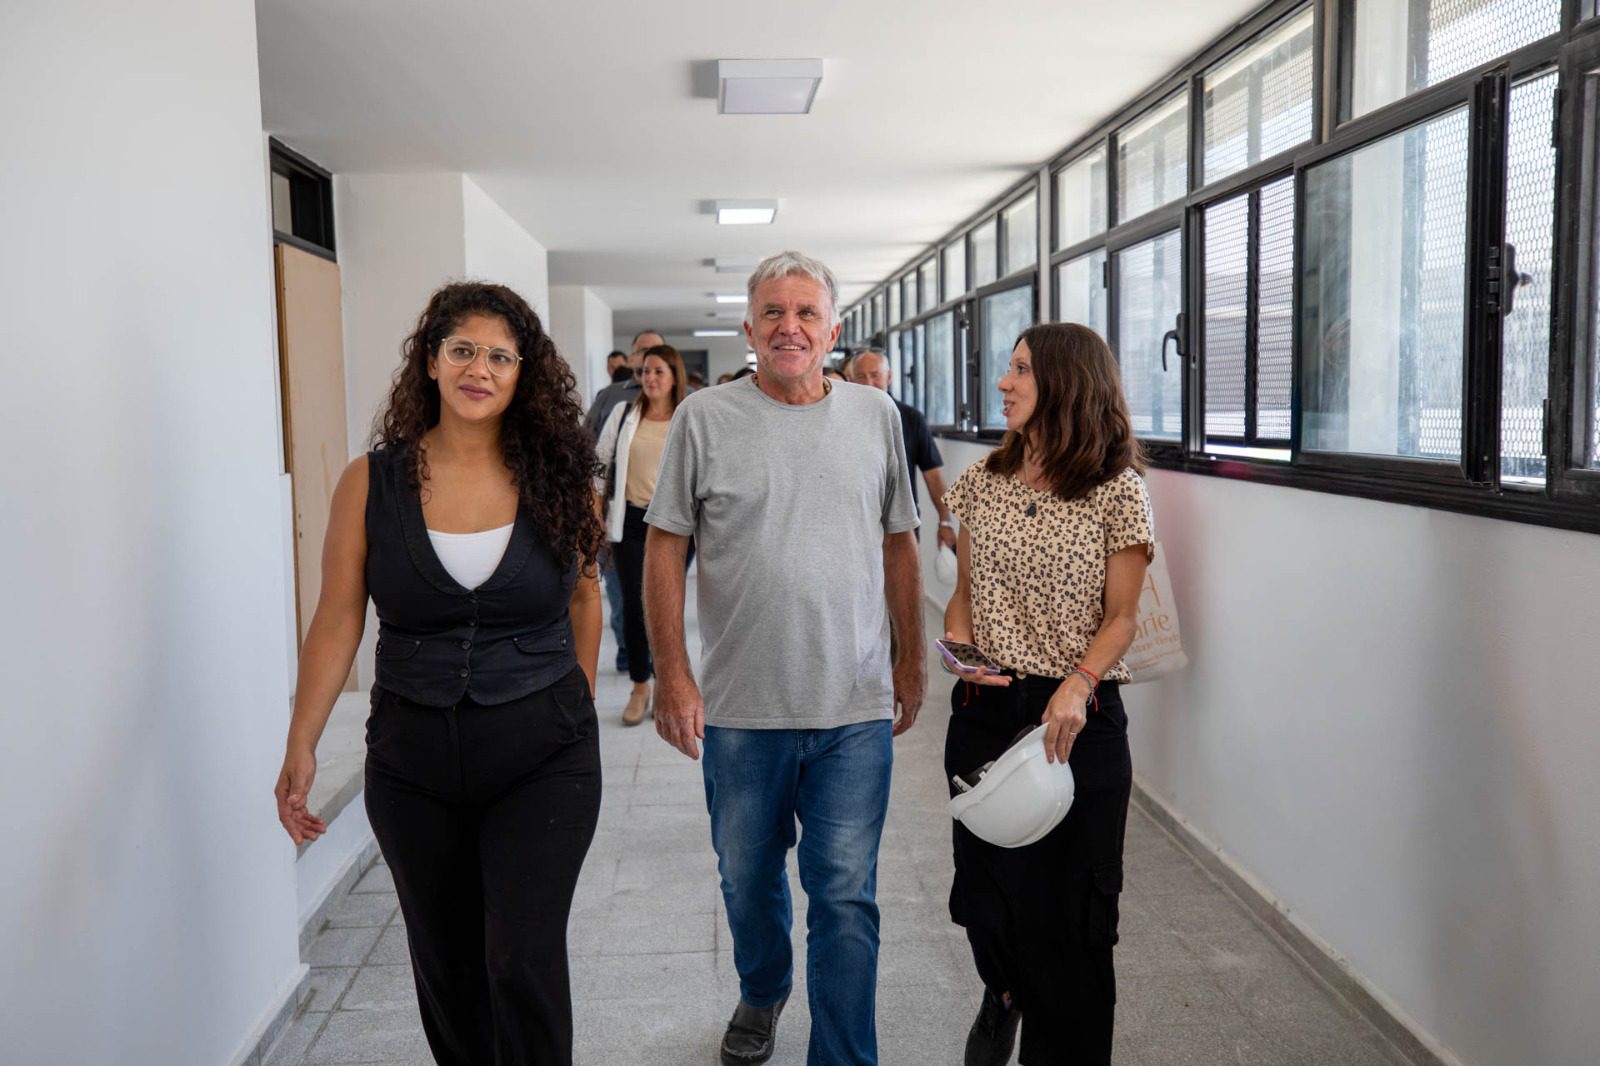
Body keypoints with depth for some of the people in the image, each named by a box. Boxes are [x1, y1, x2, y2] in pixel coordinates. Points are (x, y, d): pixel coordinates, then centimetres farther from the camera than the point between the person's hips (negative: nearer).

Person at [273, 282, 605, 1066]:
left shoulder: (557, 476, -5)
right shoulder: (372, 482, -5)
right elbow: (336, 621, -3)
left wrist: (580, 709, 12)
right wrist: (301, 747, -5)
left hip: (544, 752, -1)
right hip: (413, 756, 2)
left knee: (524, 961, -6)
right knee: (446, 963, 17)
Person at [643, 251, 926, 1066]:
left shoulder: (875, 416, 4)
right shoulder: (705, 418, -3)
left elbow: (898, 546, 11)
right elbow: (665, 549, -2)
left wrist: (911, 661, 12)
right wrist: (671, 675, -8)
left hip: (856, 708, 0)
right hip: (740, 706, 0)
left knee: (845, 898, 4)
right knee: (748, 880, 20)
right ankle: (762, 993, 47)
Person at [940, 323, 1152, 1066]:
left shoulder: (1117, 490, -8)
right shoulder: (983, 481, 5)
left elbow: (1119, 617, -6)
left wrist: (1078, 685, -22)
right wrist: (958, 642, -9)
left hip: (1077, 719, -4)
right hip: (985, 709, 4)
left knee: (1066, 900, 6)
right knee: (984, 884, 16)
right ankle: (1003, 992, 49)